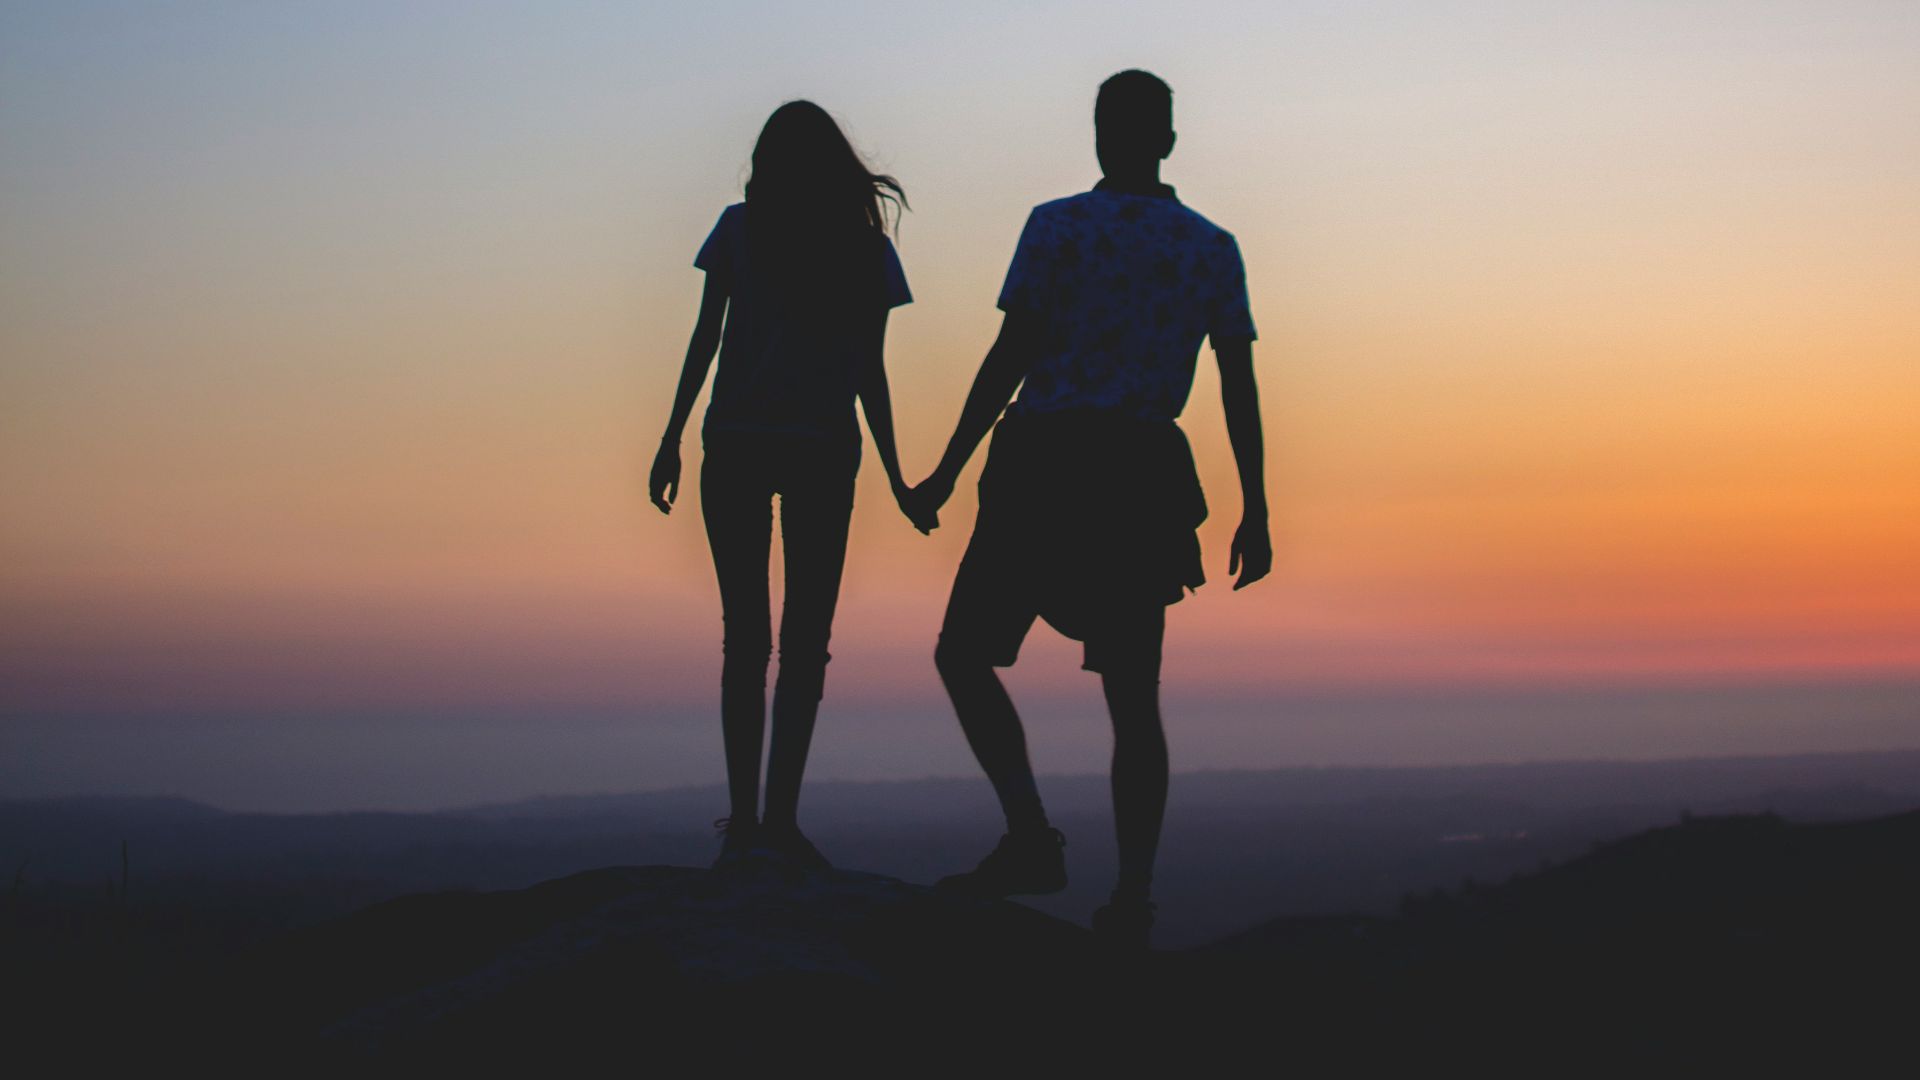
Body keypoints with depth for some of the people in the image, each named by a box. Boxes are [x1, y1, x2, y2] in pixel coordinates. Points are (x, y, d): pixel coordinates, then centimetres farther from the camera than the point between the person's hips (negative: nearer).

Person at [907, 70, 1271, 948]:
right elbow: (1240, 387, 5)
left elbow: (1009, 357, -8)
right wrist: (1254, 513, 9)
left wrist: (947, 472, -3)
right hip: (1146, 481, 4)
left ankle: (1031, 837, -9)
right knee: (1133, 697, 8)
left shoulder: (1057, 226, -2)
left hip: (1045, 468, -4)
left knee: (964, 655, 7)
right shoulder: (1213, 248, 8)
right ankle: (1133, 892, 1)